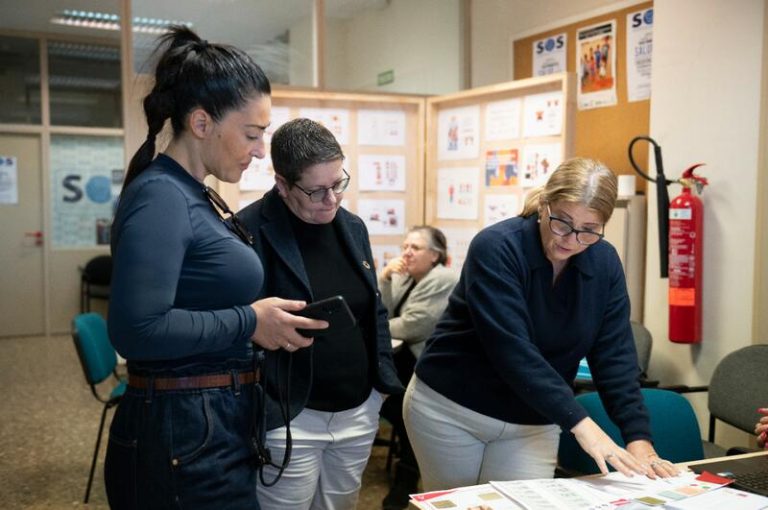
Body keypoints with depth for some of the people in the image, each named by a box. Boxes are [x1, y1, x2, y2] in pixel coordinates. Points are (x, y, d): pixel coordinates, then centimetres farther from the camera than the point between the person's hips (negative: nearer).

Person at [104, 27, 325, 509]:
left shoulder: (196, 196, 11)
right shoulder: (161, 196, -18)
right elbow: (137, 329, -28)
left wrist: (265, 319, 5)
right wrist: (249, 323, -20)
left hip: (216, 426, 9)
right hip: (182, 439, -9)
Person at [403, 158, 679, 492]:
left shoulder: (604, 263, -6)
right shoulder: (495, 248, -23)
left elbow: (614, 356, -7)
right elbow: (511, 348, -32)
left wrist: (639, 437, -17)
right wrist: (579, 423, -37)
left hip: (532, 424, 4)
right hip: (449, 407, -3)